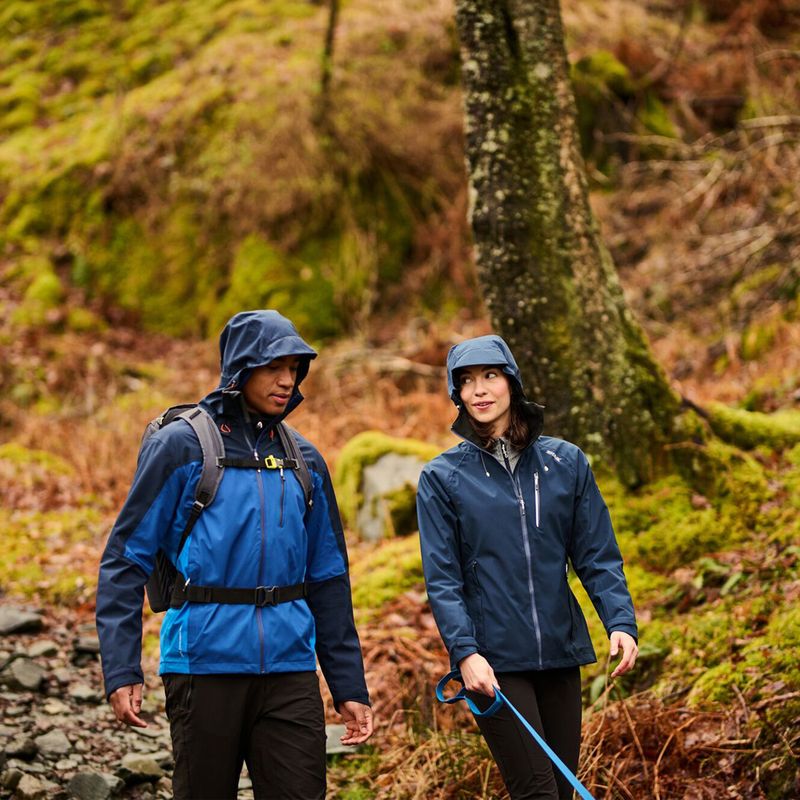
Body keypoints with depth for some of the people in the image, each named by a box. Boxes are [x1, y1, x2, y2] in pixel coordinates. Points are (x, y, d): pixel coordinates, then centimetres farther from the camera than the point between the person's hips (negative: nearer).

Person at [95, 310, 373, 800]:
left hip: (290, 669, 3)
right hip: (205, 664, -3)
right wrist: (122, 671, -12)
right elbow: (125, 562, -4)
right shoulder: (181, 446, -2)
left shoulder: (305, 462, 11)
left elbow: (329, 581, 15)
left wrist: (350, 689, 12)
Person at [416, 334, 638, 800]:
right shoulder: (442, 477, 1)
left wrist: (621, 621, -10)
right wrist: (464, 651, -16)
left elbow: (598, 556, 5)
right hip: (493, 663, -3)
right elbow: (442, 578, -3)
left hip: (561, 654, 3)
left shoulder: (566, 462, 7)